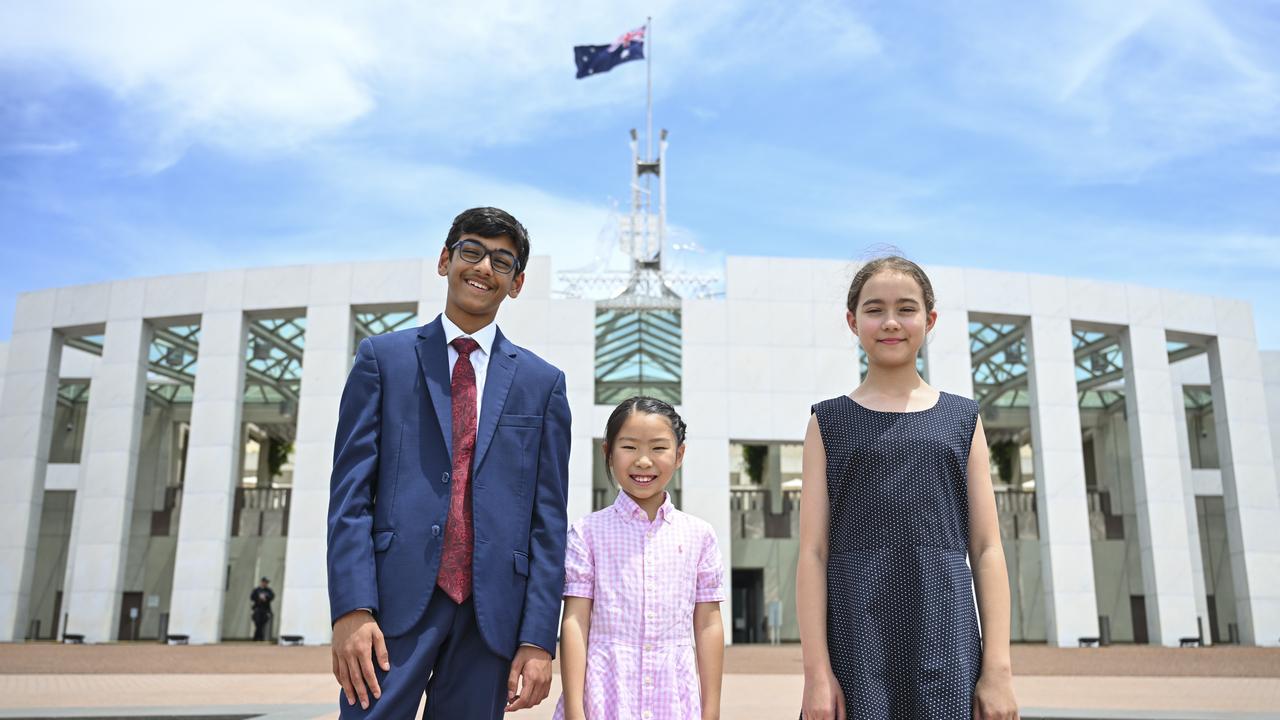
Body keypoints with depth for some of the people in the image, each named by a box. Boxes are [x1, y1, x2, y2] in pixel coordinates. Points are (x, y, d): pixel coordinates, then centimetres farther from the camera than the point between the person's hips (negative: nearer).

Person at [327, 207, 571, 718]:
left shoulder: (543, 382, 9)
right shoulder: (383, 358, 7)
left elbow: (548, 517, 5)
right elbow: (350, 490, 1)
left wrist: (538, 639, -2)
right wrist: (351, 609, -10)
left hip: (492, 613, 2)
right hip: (398, 599, -1)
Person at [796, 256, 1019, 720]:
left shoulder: (962, 418, 9)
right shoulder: (829, 421, 5)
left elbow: (987, 549, 6)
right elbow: (813, 552, -1)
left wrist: (998, 666, 0)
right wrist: (817, 670, -7)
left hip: (945, 637, 1)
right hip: (857, 640, -1)